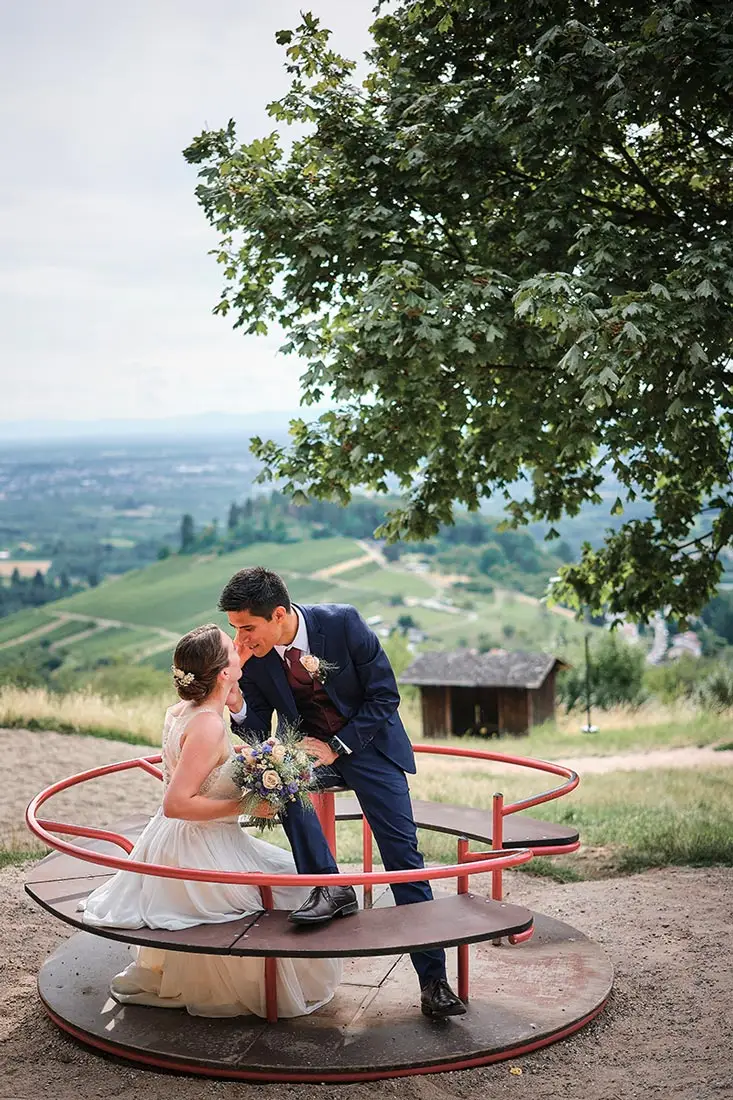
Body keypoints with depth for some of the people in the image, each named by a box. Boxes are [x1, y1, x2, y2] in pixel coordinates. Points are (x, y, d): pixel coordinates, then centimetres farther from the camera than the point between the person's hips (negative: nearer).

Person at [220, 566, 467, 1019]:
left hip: (367, 741, -3)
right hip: (305, 744, 3)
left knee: (402, 853, -8)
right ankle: (330, 885, -25)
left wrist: (336, 747, -21)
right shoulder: (253, 657, -13)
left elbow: (385, 695, -16)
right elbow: (257, 735, -6)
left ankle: (434, 979, -3)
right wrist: (234, 699, -26)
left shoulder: (342, 622, -23)